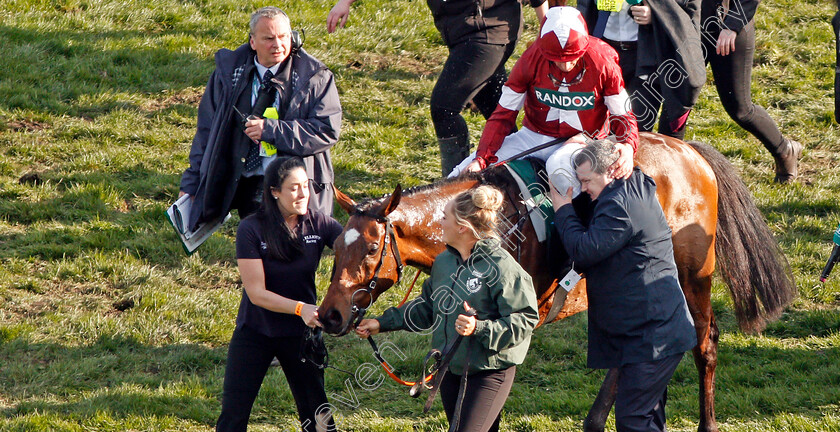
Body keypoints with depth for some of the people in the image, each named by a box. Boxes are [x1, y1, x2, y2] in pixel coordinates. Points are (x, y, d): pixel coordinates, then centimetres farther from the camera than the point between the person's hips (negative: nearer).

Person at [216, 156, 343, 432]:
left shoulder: (320, 224, -8)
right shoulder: (251, 230, -16)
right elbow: (256, 293, -19)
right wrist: (300, 308, -32)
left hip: (301, 334, 2)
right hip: (255, 333, -2)